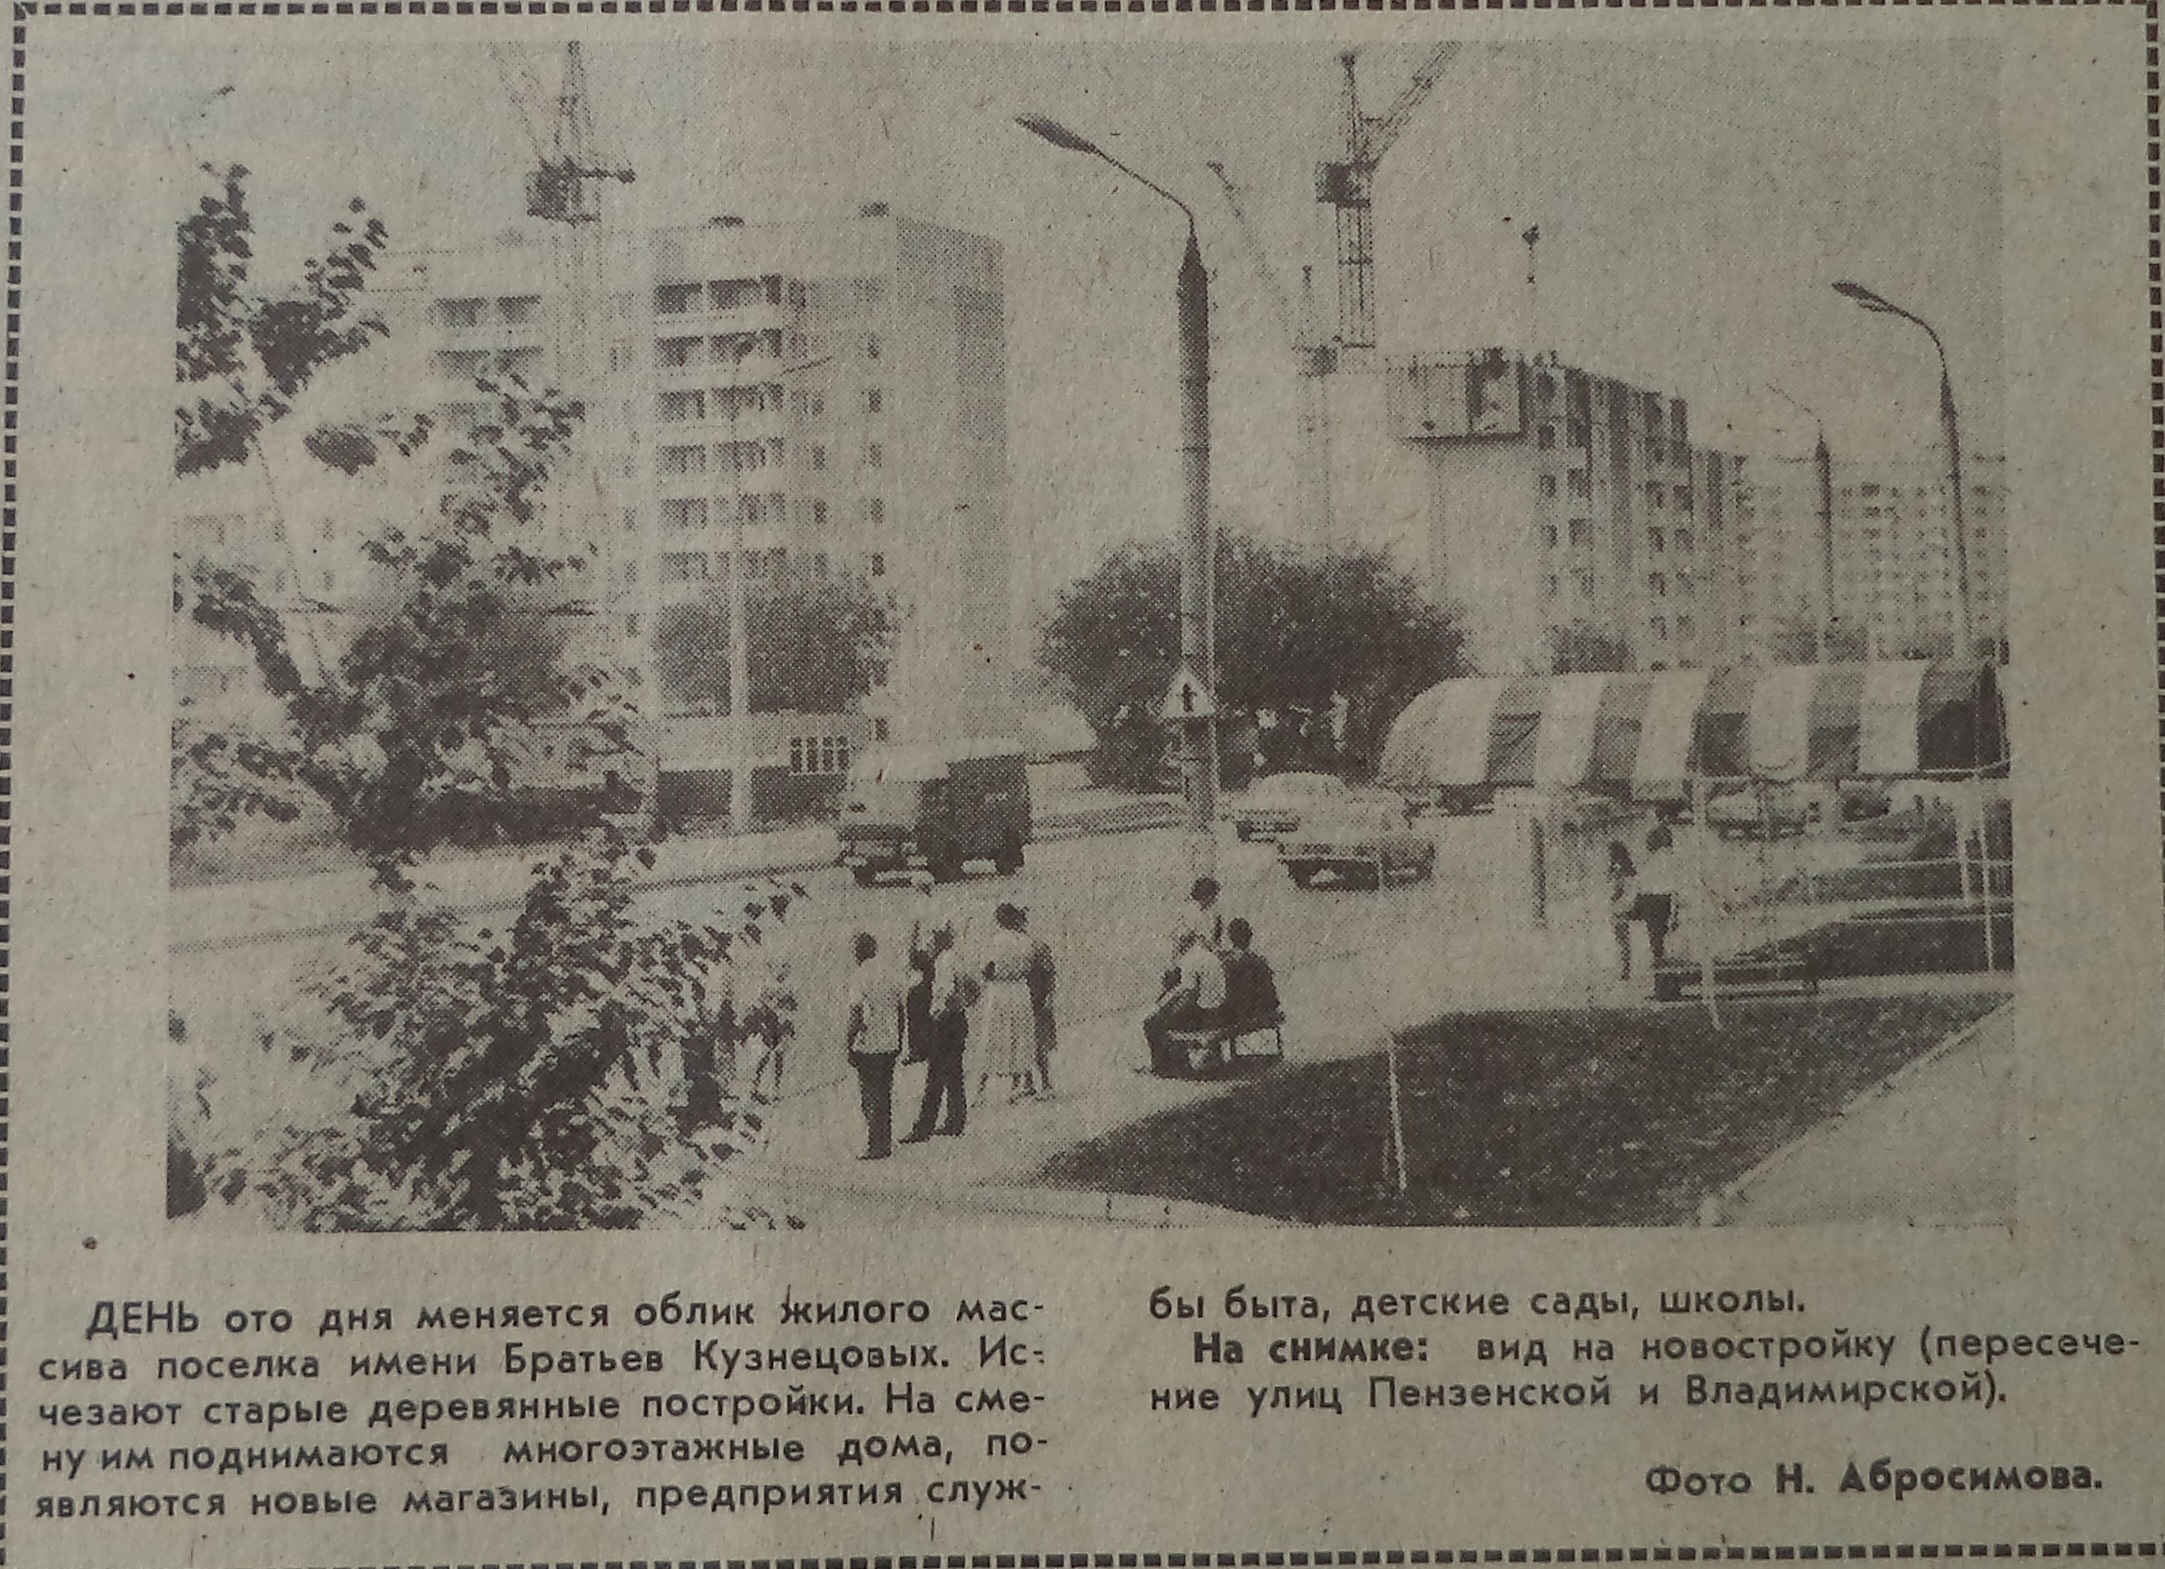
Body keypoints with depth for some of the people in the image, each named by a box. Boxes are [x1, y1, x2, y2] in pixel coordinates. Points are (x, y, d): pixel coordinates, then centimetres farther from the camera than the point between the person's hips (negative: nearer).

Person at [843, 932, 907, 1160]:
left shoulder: (860, 977, -14)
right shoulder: (893, 970, 6)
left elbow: (856, 1016, -16)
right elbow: (901, 1008, 11)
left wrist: (848, 1045, -9)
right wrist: (900, 1039, 19)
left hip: (868, 1045, -6)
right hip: (890, 1043, 6)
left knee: (871, 1098, 1)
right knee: (885, 1096, 14)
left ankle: (876, 1147, 1)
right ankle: (885, 1144, 19)